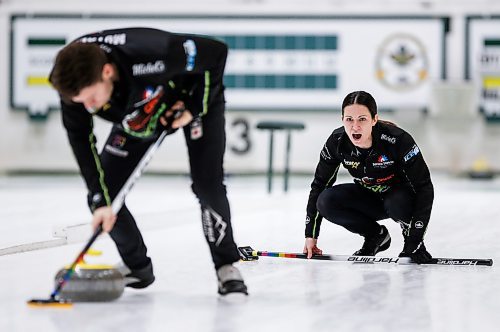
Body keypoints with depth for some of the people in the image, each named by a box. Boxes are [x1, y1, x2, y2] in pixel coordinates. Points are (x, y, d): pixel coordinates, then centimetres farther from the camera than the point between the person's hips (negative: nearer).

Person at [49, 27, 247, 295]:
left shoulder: (148, 56, -46)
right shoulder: (74, 82, -32)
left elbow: (217, 52, -30)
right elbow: (81, 141, -20)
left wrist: (195, 108, -25)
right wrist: (100, 201, -26)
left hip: (193, 100, -4)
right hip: (136, 114, 4)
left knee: (207, 185, -21)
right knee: (101, 198, -6)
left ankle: (226, 266, 0)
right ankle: (138, 268, 16)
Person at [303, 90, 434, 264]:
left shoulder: (398, 139, -31)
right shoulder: (337, 142, -19)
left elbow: (425, 188, -27)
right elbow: (319, 185, -6)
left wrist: (415, 239, -33)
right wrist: (311, 235, -8)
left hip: (402, 194, -4)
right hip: (369, 197, 4)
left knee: (397, 204, -38)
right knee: (326, 202, -21)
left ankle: (410, 239, -4)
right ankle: (376, 235, 2)